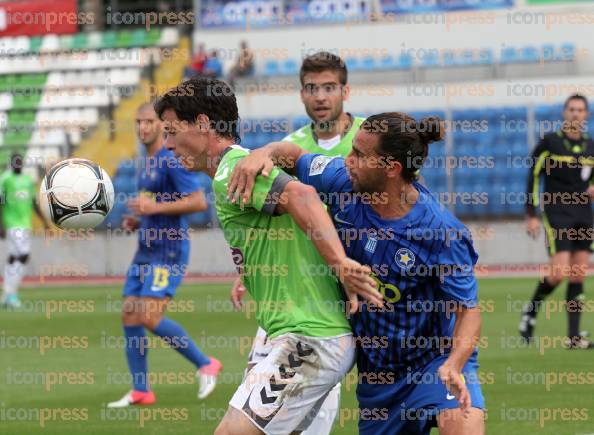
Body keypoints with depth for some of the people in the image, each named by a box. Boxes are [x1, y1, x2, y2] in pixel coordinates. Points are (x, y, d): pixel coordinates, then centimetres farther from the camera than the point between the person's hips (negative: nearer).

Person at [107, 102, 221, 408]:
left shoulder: (172, 160, -12)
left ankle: (205, 365, -2)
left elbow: (199, 202, -20)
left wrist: (154, 208, -22)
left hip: (169, 252, -9)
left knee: (150, 317, -18)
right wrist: (137, 221, 10)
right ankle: (140, 392, 9)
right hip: (146, 251, 9)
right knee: (129, 316, 3)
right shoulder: (147, 162, 17)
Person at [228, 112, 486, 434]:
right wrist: (263, 152, -14)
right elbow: (294, 155, 9)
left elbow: (468, 309, -21)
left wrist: (453, 366, -37)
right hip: (376, 367, 5)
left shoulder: (442, 232, -23)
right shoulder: (344, 183, -9)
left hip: (435, 359, -5)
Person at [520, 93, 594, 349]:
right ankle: (530, 311, 10)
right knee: (560, 272, -16)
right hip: (556, 213, -4)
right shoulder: (550, 142, -3)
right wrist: (532, 215, -5)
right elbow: (533, 177, -1)